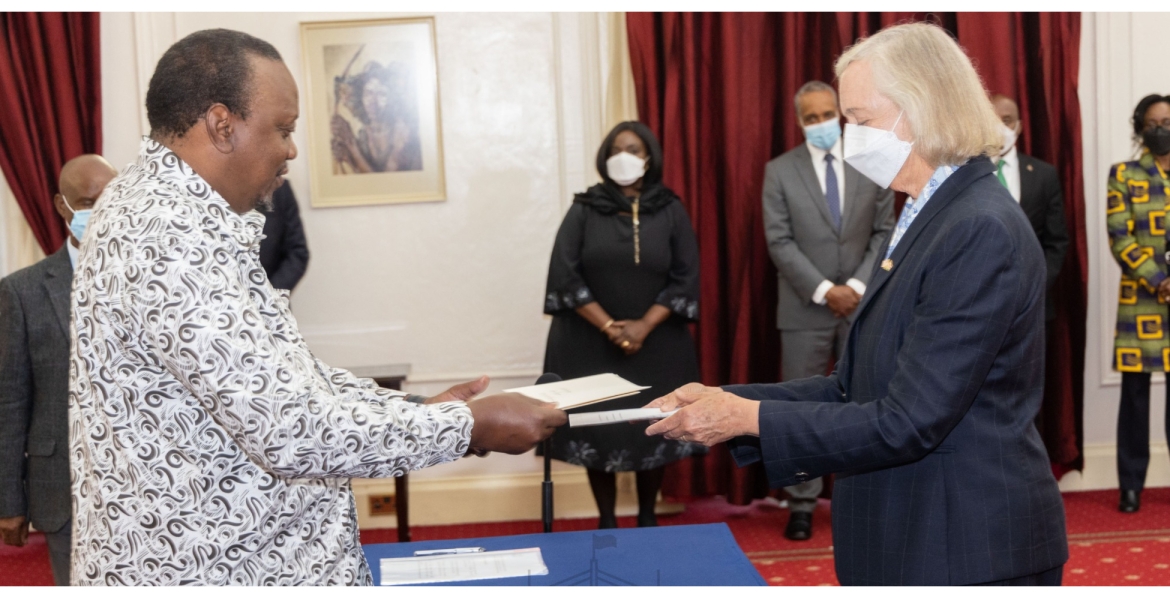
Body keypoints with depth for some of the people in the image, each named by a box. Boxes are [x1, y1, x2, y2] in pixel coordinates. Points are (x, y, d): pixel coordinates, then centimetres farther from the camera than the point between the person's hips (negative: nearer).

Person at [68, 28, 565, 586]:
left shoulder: (164, 205, 8)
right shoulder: (171, 237, -24)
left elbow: (275, 376, 11)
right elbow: (289, 427, -28)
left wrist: (417, 411, 3)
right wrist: (469, 426, -18)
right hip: (210, 571, -9)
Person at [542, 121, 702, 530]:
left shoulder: (670, 211, 3)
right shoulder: (584, 210, 1)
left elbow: (685, 279, -2)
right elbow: (565, 276, -6)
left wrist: (643, 327, -13)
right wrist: (609, 326, -14)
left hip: (656, 342, 1)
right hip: (591, 342, 0)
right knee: (598, 430, 1)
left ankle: (647, 518, 22)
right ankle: (606, 522, 15)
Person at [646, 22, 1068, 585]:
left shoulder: (982, 232, -20)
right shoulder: (922, 220, 10)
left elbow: (907, 423, -22)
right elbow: (855, 387, 8)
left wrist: (748, 417, -17)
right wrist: (726, 399, -2)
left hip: (973, 550, -8)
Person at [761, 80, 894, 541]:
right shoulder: (780, 171, 0)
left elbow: (885, 233, 3)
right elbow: (780, 243, -6)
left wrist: (858, 285, -10)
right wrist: (825, 290, -13)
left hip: (864, 306, 2)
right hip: (806, 310, -1)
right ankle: (802, 502, 11)